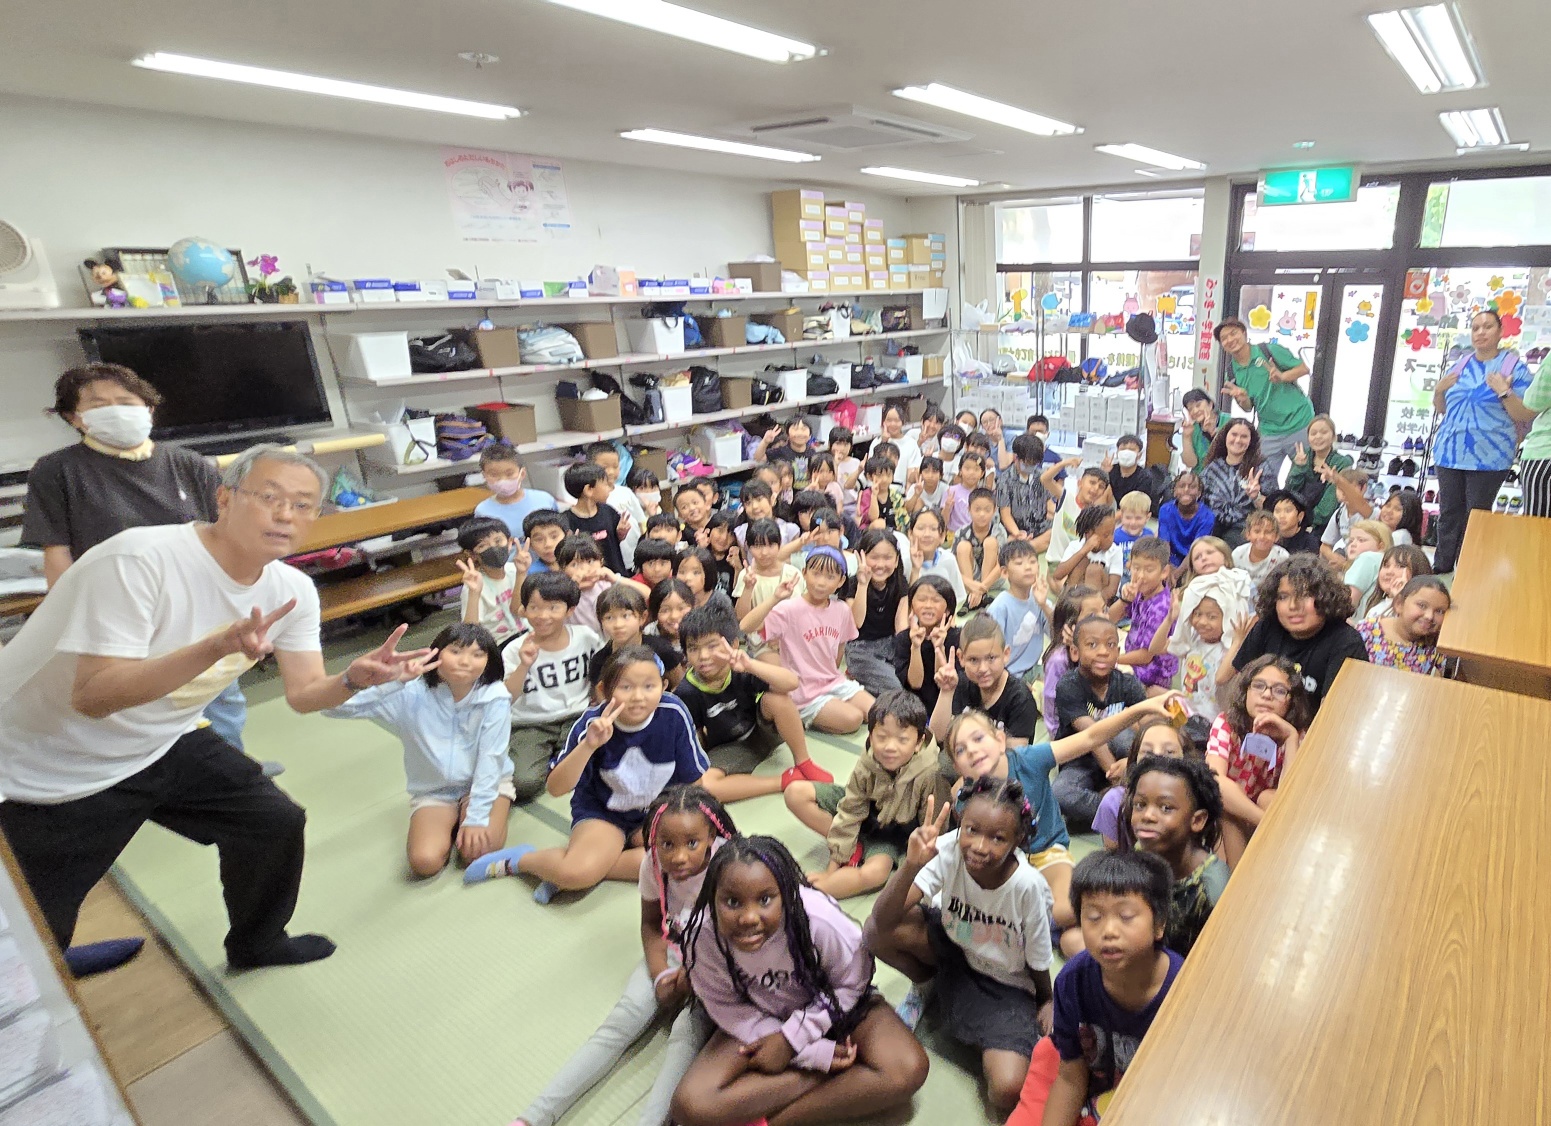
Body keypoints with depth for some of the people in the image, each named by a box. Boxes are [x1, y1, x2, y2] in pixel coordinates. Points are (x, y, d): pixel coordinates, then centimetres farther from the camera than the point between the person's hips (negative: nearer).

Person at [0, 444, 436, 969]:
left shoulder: (293, 590, -9)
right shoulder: (139, 559, -30)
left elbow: (305, 693, -7)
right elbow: (92, 697, -33)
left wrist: (353, 678, -29)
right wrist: (217, 647, -47)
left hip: (163, 744, 6)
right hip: (46, 769, -6)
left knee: (278, 823, 6)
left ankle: (256, 944, 31)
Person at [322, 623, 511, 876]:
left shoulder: (495, 697, -22)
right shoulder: (413, 694, -20)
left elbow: (490, 760, -18)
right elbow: (334, 707, -27)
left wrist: (476, 818, -20)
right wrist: (393, 682, -39)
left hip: (486, 783, -1)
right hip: (433, 790, 1)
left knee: (479, 852, -23)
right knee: (424, 862, -20)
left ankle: (465, 820, 11)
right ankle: (450, 822, 13)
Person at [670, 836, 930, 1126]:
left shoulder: (819, 919, -33)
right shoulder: (703, 936, -29)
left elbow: (851, 984, -14)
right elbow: (727, 1006, -15)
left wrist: (790, 1039, -20)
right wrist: (814, 1054, -23)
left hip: (835, 1006, 0)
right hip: (760, 1019, 1)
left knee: (907, 1070, -27)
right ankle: (830, 1070, -11)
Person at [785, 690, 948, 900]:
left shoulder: (929, 775, -33)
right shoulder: (866, 764, -24)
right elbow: (849, 814, -15)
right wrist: (834, 866, -12)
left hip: (895, 834, -4)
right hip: (866, 814, 4)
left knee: (875, 873, -36)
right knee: (796, 793, -11)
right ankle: (856, 849, -9)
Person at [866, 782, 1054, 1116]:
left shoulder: (1028, 885, -31)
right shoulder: (948, 850, -28)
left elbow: (1038, 959, -10)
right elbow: (882, 919, -35)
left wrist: (1047, 1002, 6)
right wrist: (912, 864, -49)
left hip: (1006, 983, -2)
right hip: (952, 948, 2)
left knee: (1007, 1091, -26)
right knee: (878, 933, -27)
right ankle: (926, 985, 6)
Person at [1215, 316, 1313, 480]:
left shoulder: (1270, 350, -7)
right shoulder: (1233, 372, 4)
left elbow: (1304, 368, -2)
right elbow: (1248, 407, 9)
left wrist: (1282, 377, -22)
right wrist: (1243, 399, -14)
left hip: (1299, 424, -3)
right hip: (1269, 432, 3)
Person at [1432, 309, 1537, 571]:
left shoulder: (1515, 367, -2)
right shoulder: (1459, 365, 11)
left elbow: (1526, 416, -7)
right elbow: (1441, 409, 19)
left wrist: (1504, 392, -20)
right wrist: (1439, 390, -1)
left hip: (1489, 456, -4)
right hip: (1450, 452, 4)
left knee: (1477, 515, 0)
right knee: (1449, 512, 8)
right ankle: (1441, 567, 15)